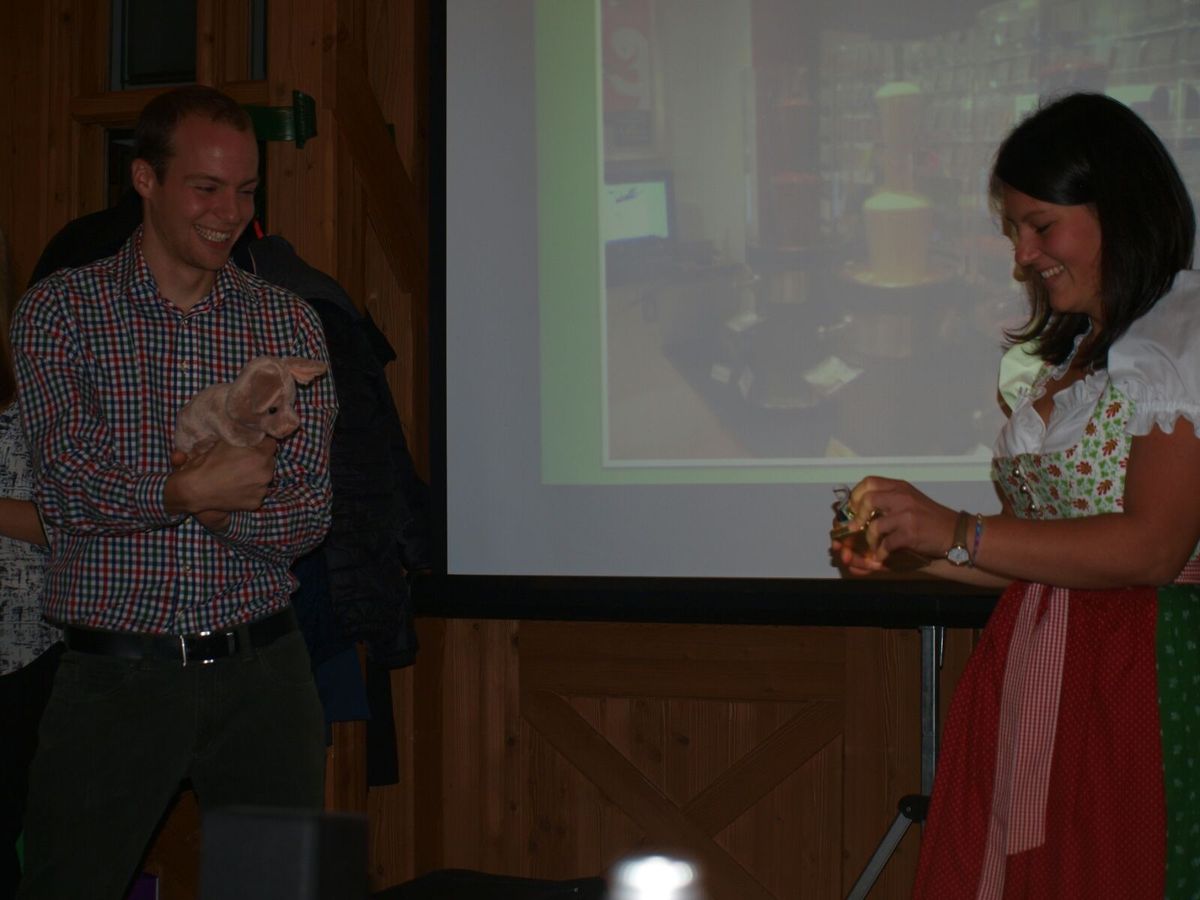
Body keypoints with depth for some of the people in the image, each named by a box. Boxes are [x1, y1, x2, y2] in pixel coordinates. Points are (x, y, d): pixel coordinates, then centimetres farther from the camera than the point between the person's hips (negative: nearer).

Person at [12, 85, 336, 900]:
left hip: (262, 671, 2)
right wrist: (196, 487, -20)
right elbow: (69, 489, -10)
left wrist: (167, 494, -17)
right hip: (115, 675, -2)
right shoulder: (59, 311, 1)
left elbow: (308, 515, -3)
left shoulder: (287, 324, 6)